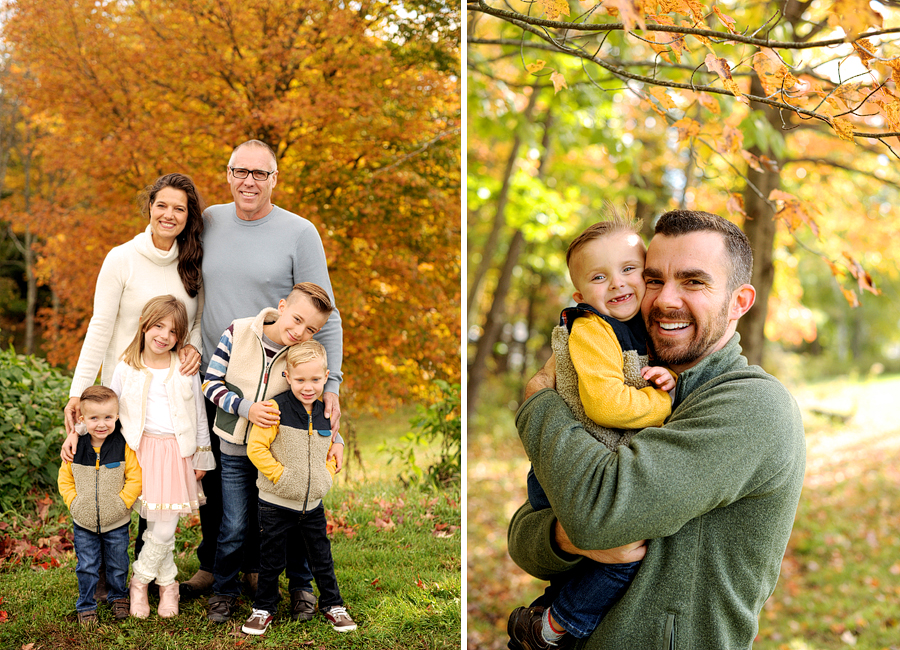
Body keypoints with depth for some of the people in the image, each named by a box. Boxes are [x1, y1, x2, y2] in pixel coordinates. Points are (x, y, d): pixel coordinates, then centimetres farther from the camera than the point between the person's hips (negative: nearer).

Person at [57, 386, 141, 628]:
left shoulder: (124, 447, -13)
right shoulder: (75, 447, -7)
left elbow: (135, 480, -9)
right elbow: (65, 479, 4)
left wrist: (121, 503, -16)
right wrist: (73, 502, -7)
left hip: (116, 523, -1)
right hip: (84, 523, 1)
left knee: (118, 566, 15)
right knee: (86, 568, 9)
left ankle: (119, 598, 39)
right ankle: (86, 606, 27)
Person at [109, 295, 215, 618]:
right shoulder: (126, 369, 2)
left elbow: (199, 416, 10)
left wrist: (202, 458, 9)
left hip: (177, 453, 1)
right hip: (141, 452, 0)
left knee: (164, 529, -2)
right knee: (157, 525, -3)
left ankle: (139, 581, 19)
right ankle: (168, 584, 17)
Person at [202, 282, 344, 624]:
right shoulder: (239, 332, -15)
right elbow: (211, 382, -9)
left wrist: (334, 439, -9)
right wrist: (246, 408, -22)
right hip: (236, 449, -1)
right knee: (234, 527, 4)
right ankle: (224, 590, 26)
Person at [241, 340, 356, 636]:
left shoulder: (327, 413, 2)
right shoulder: (276, 409, -15)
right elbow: (256, 447, -16)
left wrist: (326, 476, 3)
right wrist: (280, 475, -18)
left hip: (313, 504, 4)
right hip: (276, 504, -4)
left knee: (322, 558, 14)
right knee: (272, 560, 10)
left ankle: (332, 604, 31)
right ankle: (264, 607, 28)